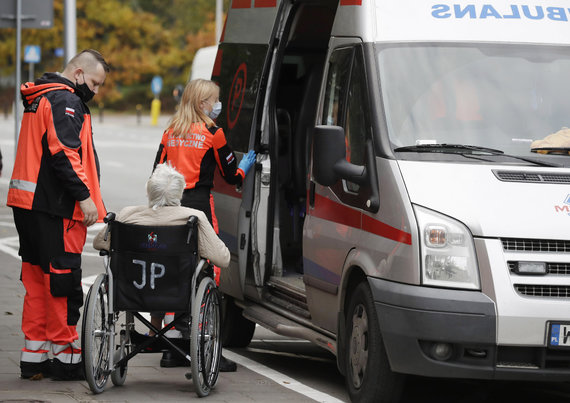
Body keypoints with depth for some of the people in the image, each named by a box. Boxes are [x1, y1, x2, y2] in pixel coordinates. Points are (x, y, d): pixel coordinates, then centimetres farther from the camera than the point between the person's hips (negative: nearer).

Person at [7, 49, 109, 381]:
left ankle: (34, 357, 14)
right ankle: (65, 357, 0)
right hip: (54, 208, -10)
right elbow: (63, 153, -21)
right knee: (63, 280, -4)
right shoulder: (65, 101, -12)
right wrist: (85, 196, -20)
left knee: (38, 280, 12)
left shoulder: (40, 98, 21)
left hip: (28, 204, 10)